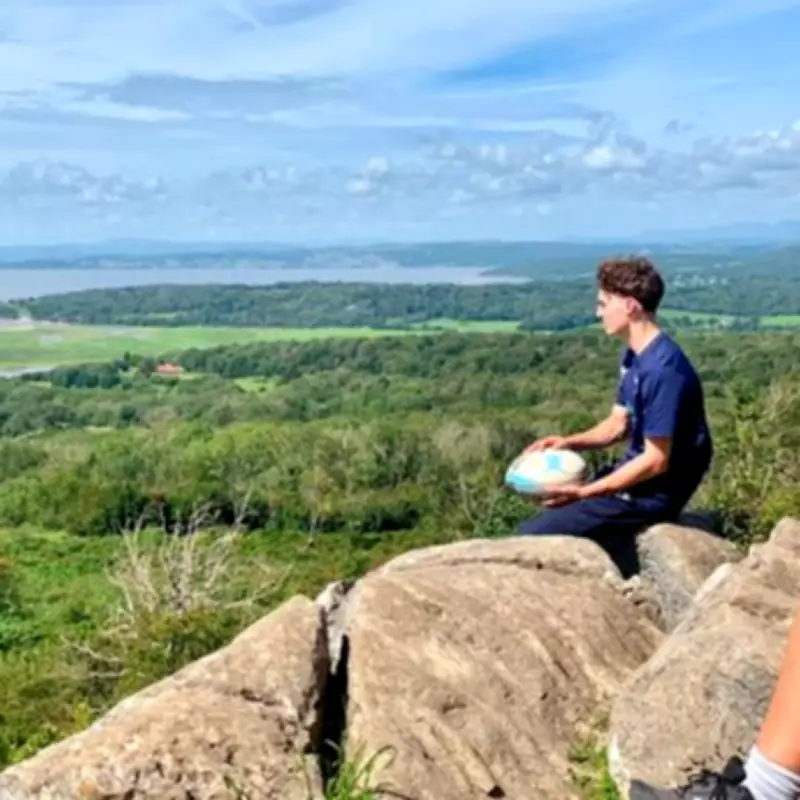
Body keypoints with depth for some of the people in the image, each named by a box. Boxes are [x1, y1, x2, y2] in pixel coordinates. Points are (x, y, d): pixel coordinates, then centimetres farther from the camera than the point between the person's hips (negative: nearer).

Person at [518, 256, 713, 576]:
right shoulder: (635, 354, 5)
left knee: (532, 535, -15)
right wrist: (569, 441, -3)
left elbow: (657, 461, -24)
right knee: (550, 510, 24)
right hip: (635, 475, 10)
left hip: (653, 493, -10)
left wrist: (584, 493, -23)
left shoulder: (662, 369, -25)